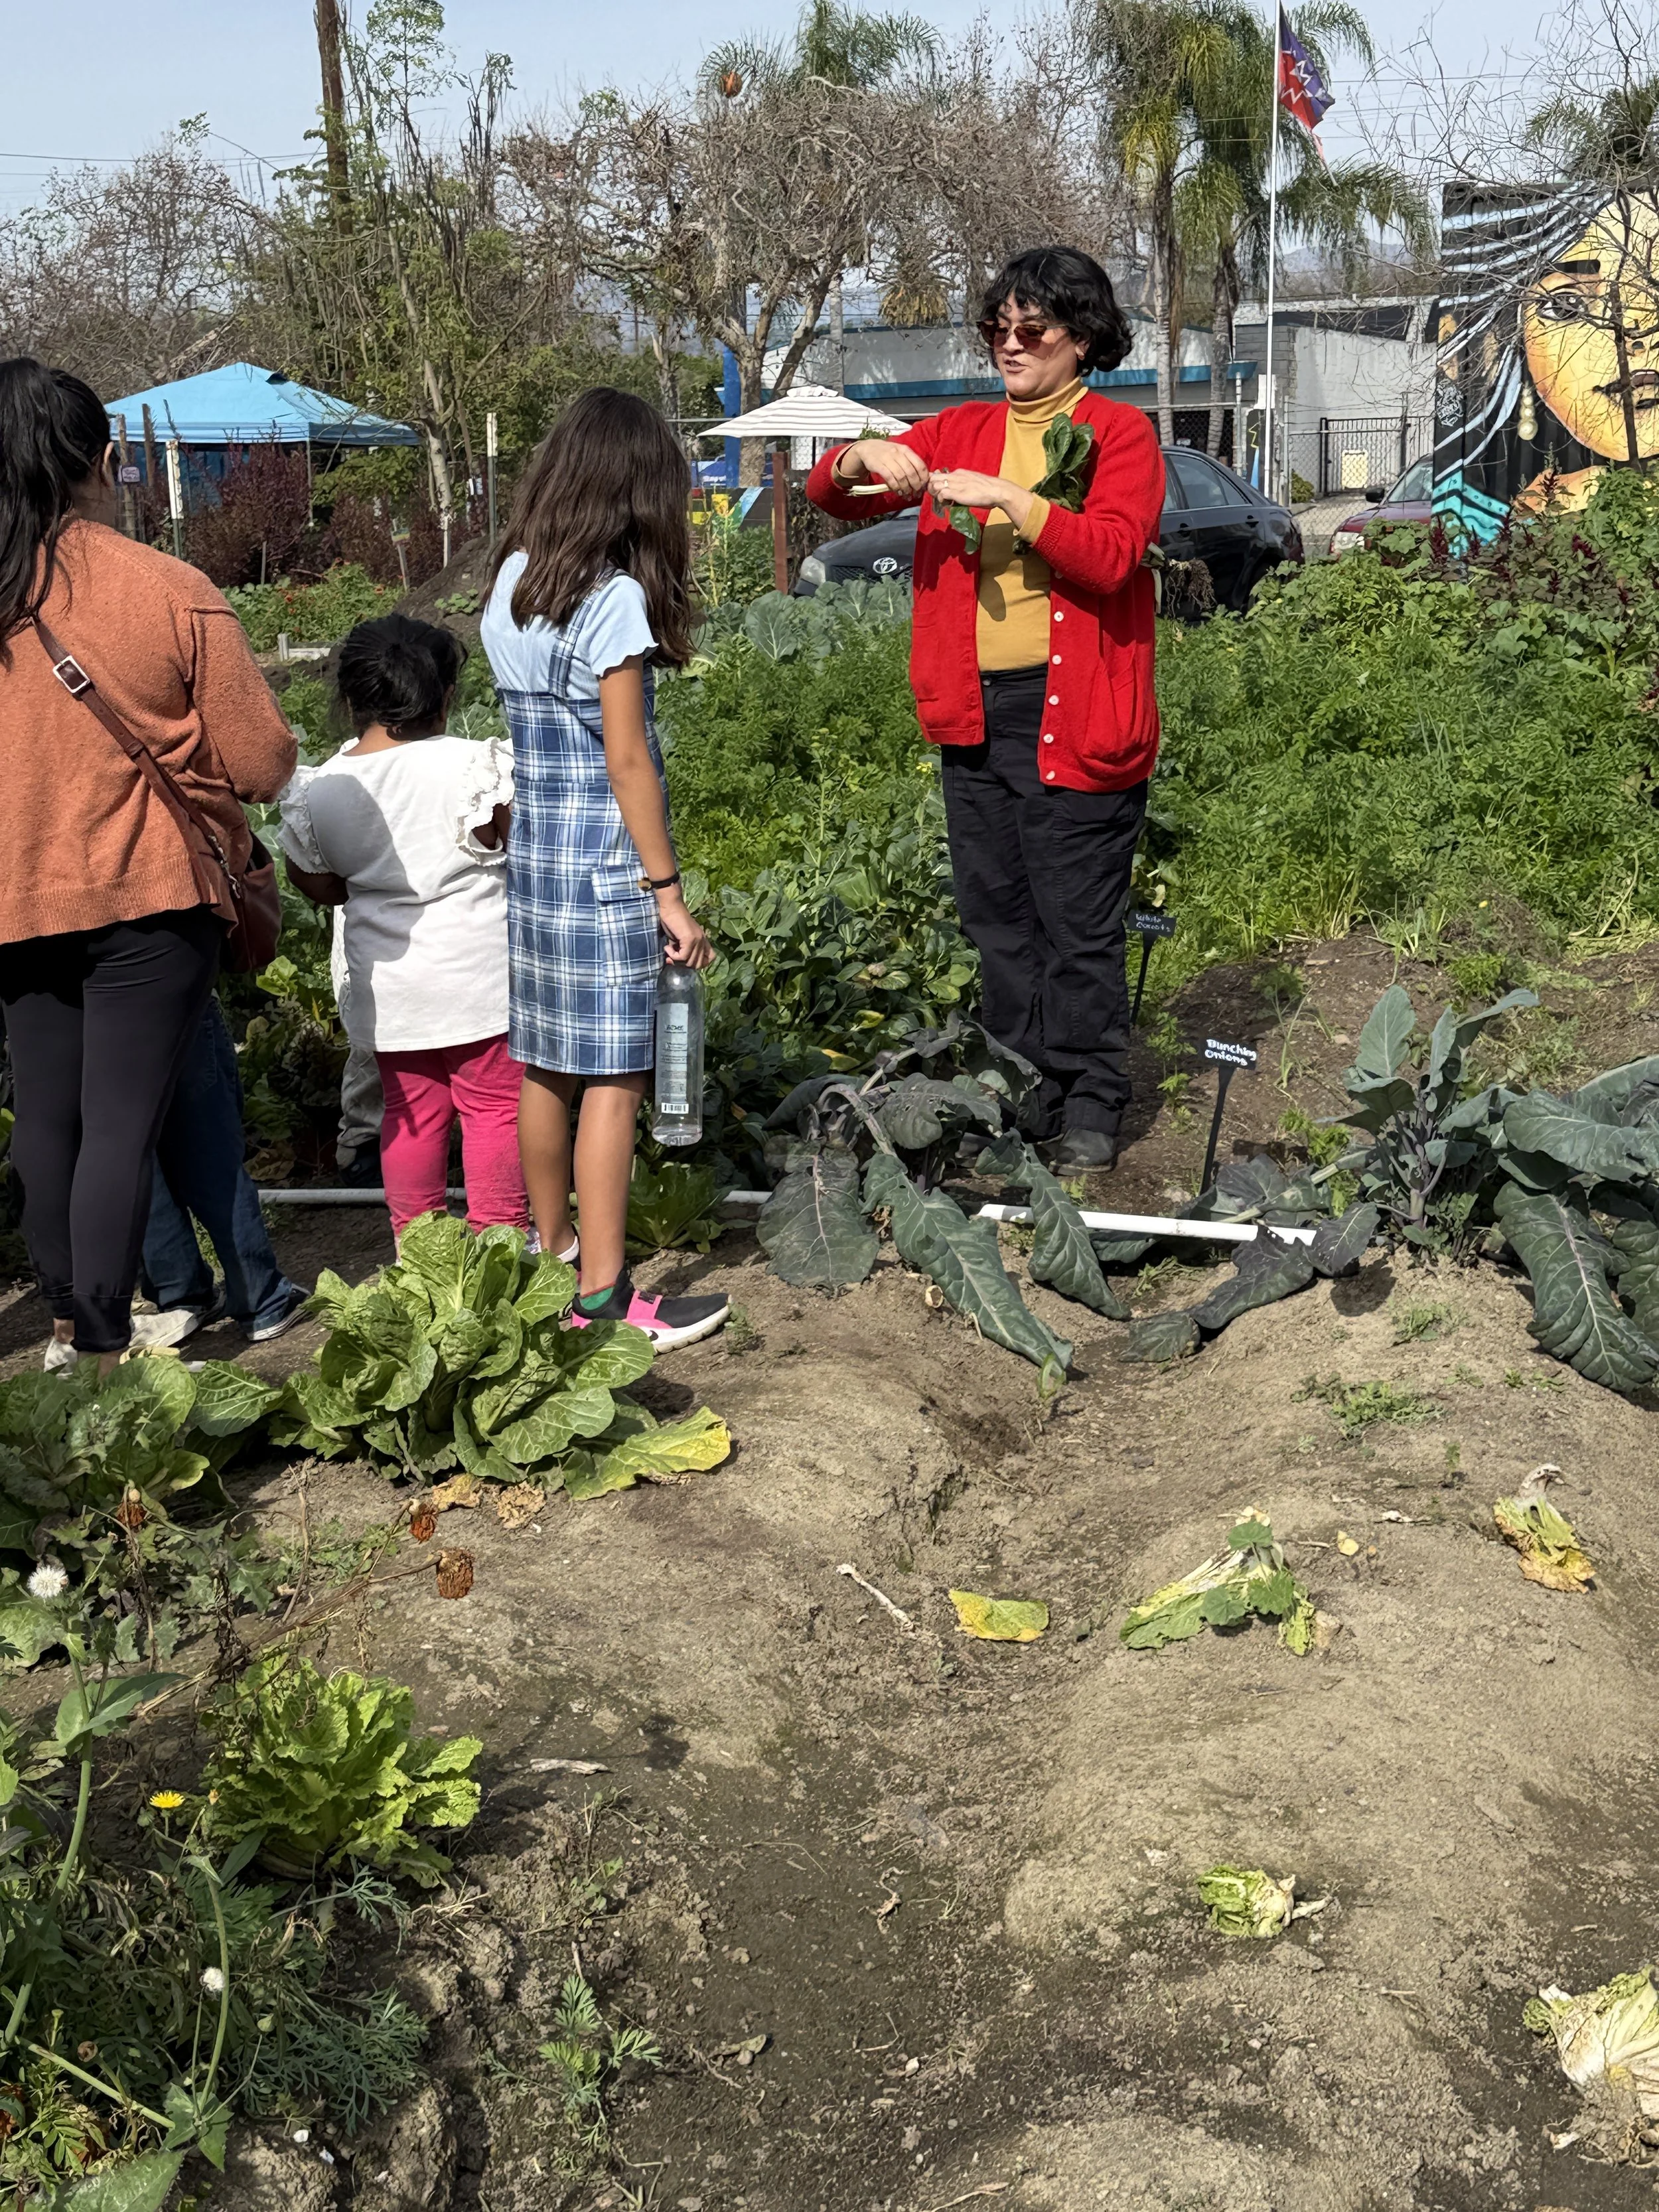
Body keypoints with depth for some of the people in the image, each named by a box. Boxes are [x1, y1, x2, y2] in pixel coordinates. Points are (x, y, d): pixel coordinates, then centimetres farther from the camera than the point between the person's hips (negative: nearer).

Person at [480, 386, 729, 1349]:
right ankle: (602, 1297, 2)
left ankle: (552, 1261, 26)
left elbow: (531, 729, 8)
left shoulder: (512, 583, 8)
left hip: (531, 850, 8)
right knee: (612, 1079, -2)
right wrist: (670, 893, -12)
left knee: (547, 1064, 14)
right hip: (605, 863, -8)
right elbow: (626, 758, -16)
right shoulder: (614, 599, -14)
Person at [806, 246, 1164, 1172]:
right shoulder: (963, 431, 14)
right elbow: (833, 496, 11)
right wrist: (862, 458, -10)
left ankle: (1091, 1106, 11)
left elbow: (1112, 556, -16)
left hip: (1071, 716, -5)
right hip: (974, 713, 5)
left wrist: (1015, 502, -23)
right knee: (998, 920, 12)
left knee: (1079, 925, -1)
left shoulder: (1121, 434, 0)